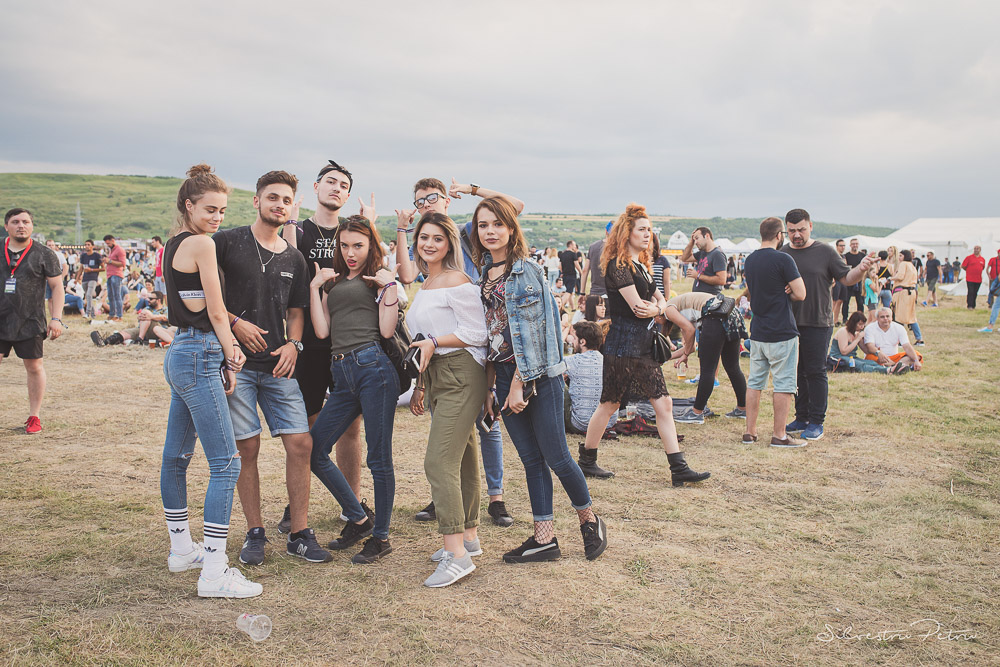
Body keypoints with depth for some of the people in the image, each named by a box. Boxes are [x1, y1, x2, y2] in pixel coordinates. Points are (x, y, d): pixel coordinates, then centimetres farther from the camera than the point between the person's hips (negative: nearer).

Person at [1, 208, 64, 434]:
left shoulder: (43, 254, 1)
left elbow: (57, 287, 2)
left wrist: (56, 318, -6)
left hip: (30, 322, -2)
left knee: (34, 367, 3)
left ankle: (34, 416, 13)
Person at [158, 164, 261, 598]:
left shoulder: (173, 245, 16)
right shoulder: (202, 244, -11)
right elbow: (216, 311, -10)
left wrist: (224, 349, 4)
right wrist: (230, 356, 0)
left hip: (180, 352, 10)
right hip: (200, 355, -10)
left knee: (176, 456, 17)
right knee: (226, 463, -10)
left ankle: (182, 548, 31)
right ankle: (214, 573, -12)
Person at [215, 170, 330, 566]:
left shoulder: (293, 259, 13)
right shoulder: (226, 242, -1)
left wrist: (293, 345, 0)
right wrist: (234, 322, -10)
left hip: (278, 366, 4)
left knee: (300, 443, -2)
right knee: (246, 447, 0)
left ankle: (299, 534, 9)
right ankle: (255, 533, 15)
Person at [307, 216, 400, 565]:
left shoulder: (380, 276, 7)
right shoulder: (333, 281, 22)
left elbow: (386, 329, -4)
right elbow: (322, 331, 9)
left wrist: (388, 285, -6)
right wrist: (315, 286, 9)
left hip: (374, 367, -6)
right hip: (342, 375, 6)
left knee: (378, 458, -1)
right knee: (314, 452, 5)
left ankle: (381, 537, 14)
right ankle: (358, 519, 22)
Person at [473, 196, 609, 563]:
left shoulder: (527, 270, -9)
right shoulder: (484, 276, 11)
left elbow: (532, 331, -15)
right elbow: (490, 336, 13)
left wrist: (519, 383, -17)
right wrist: (488, 388, 9)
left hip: (537, 375, -6)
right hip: (505, 374, 6)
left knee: (556, 456, 1)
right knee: (531, 459, 9)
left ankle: (590, 521, 22)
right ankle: (544, 538, 15)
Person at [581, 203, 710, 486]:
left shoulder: (642, 265, 16)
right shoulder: (618, 265, -12)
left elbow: (662, 301, 12)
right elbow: (637, 307, -18)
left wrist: (655, 308, -11)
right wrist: (659, 307, 0)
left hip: (643, 343, 9)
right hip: (623, 343, -9)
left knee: (663, 404, 3)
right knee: (610, 404, 3)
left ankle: (679, 469, 4)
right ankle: (587, 460, 20)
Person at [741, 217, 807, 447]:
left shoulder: (750, 260, 9)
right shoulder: (783, 260, -13)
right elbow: (801, 294, -15)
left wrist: (780, 293, 8)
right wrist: (787, 294, 5)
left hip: (757, 331, 7)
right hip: (781, 333, -7)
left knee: (754, 382, 12)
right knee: (783, 385, 1)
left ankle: (750, 432, 15)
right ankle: (779, 435, 4)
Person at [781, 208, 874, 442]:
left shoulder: (825, 252, -1)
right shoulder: (782, 254, 6)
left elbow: (847, 278, -2)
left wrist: (861, 269, -21)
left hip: (818, 324, -3)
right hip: (789, 323, 3)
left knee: (815, 373, 0)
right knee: (797, 372, 11)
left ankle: (816, 422, 8)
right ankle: (802, 418, 22)